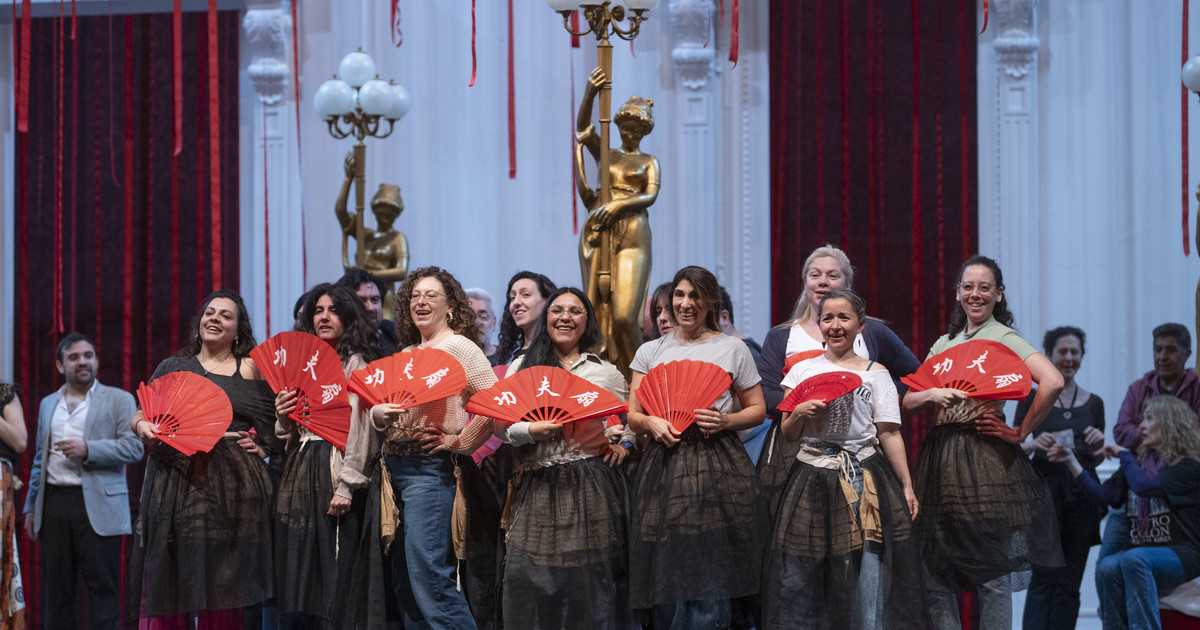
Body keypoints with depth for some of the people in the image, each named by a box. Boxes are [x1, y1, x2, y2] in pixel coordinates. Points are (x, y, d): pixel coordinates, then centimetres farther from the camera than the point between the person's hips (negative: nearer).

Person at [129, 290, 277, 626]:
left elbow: (279, 424, 12)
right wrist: (142, 426, -4)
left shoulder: (250, 370, 11)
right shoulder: (172, 368, 17)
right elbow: (140, 416, 18)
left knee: (222, 583, -5)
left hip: (230, 485, -2)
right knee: (168, 582, -3)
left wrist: (262, 446, -5)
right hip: (174, 481, 2)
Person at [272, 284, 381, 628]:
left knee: (334, 570, -6)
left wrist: (347, 486, -20)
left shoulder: (355, 363, -3)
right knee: (296, 571, 6)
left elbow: (360, 428, -13)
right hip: (300, 470, 7)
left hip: (334, 467, -7)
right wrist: (284, 419, 1)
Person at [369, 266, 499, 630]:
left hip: (430, 467, -8)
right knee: (402, 575, 8)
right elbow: (380, 409, 20)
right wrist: (378, 414, -3)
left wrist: (459, 443, -13)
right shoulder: (406, 354, 18)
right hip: (395, 464, 8)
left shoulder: (459, 347, -5)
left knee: (427, 572, -14)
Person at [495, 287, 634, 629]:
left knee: (590, 572, -4)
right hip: (540, 485, 0)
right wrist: (530, 431, -13)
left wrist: (625, 442, 5)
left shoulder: (605, 371, 12)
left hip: (592, 483, 0)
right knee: (533, 577, -5)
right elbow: (501, 423, 5)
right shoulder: (524, 366, 11)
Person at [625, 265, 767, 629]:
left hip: (717, 469, -2)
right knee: (664, 582, -1)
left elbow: (757, 409, 11)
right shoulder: (650, 352, 14)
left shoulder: (732, 349, 7)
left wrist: (726, 421, -9)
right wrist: (651, 423, -9)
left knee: (708, 581, -6)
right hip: (664, 469, 2)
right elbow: (632, 415, 14)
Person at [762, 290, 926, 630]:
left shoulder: (875, 374, 5)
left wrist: (907, 486, -4)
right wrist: (799, 414, -10)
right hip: (813, 478, 2)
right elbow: (789, 434, 12)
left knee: (866, 562, -6)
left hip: (864, 480, -1)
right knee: (803, 570, -2)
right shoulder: (802, 371, 10)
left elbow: (889, 434, 2)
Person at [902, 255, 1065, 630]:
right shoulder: (945, 342, 17)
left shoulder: (1003, 338, -3)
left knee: (992, 574, -4)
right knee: (932, 574, 5)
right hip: (941, 458, 6)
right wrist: (932, 394, -7)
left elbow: (1053, 382, -19)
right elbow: (909, 401, 15)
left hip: (985, 458, -6)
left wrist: (1021, 433, -12)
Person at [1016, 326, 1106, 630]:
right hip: (1044, 493, -3)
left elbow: (1096, 459, 16)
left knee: (1069, 583, 3)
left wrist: (1098, 443, -5)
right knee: (1042, 579, -10)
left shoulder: (1093, 403, 11)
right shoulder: (1031, 399, 3)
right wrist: (1035, 444, -19)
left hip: (1081, 495, 3)